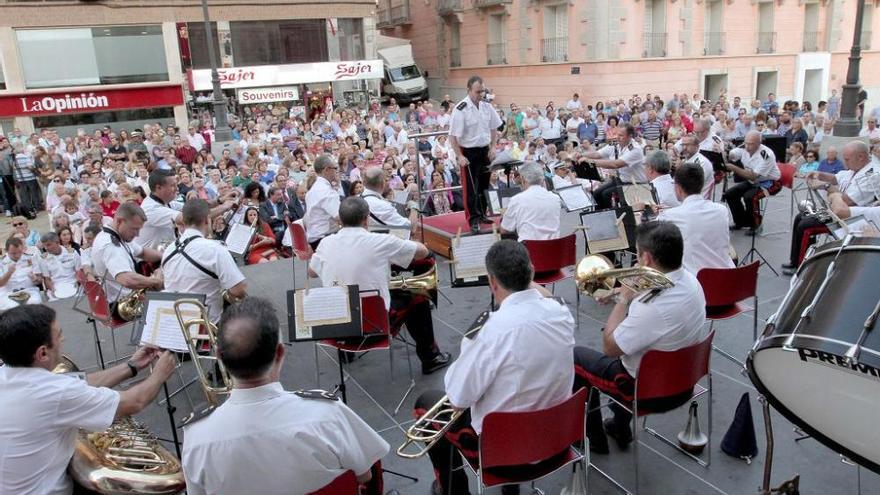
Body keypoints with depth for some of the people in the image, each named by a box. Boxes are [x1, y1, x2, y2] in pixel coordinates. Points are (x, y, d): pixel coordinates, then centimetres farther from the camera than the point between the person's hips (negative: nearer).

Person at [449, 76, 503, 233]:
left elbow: (494, 128, 14)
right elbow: (453, 136, -17)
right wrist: (460, 156, -20)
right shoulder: (461, 110, -18)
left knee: (484, 184, 16)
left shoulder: (487, 106, 1)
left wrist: (493, 147, 4)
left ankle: (482, 214, 31)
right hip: (469, 152, -6)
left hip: (485, 150, 6)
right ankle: (473, 220, 5)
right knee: (470, 187, -3)